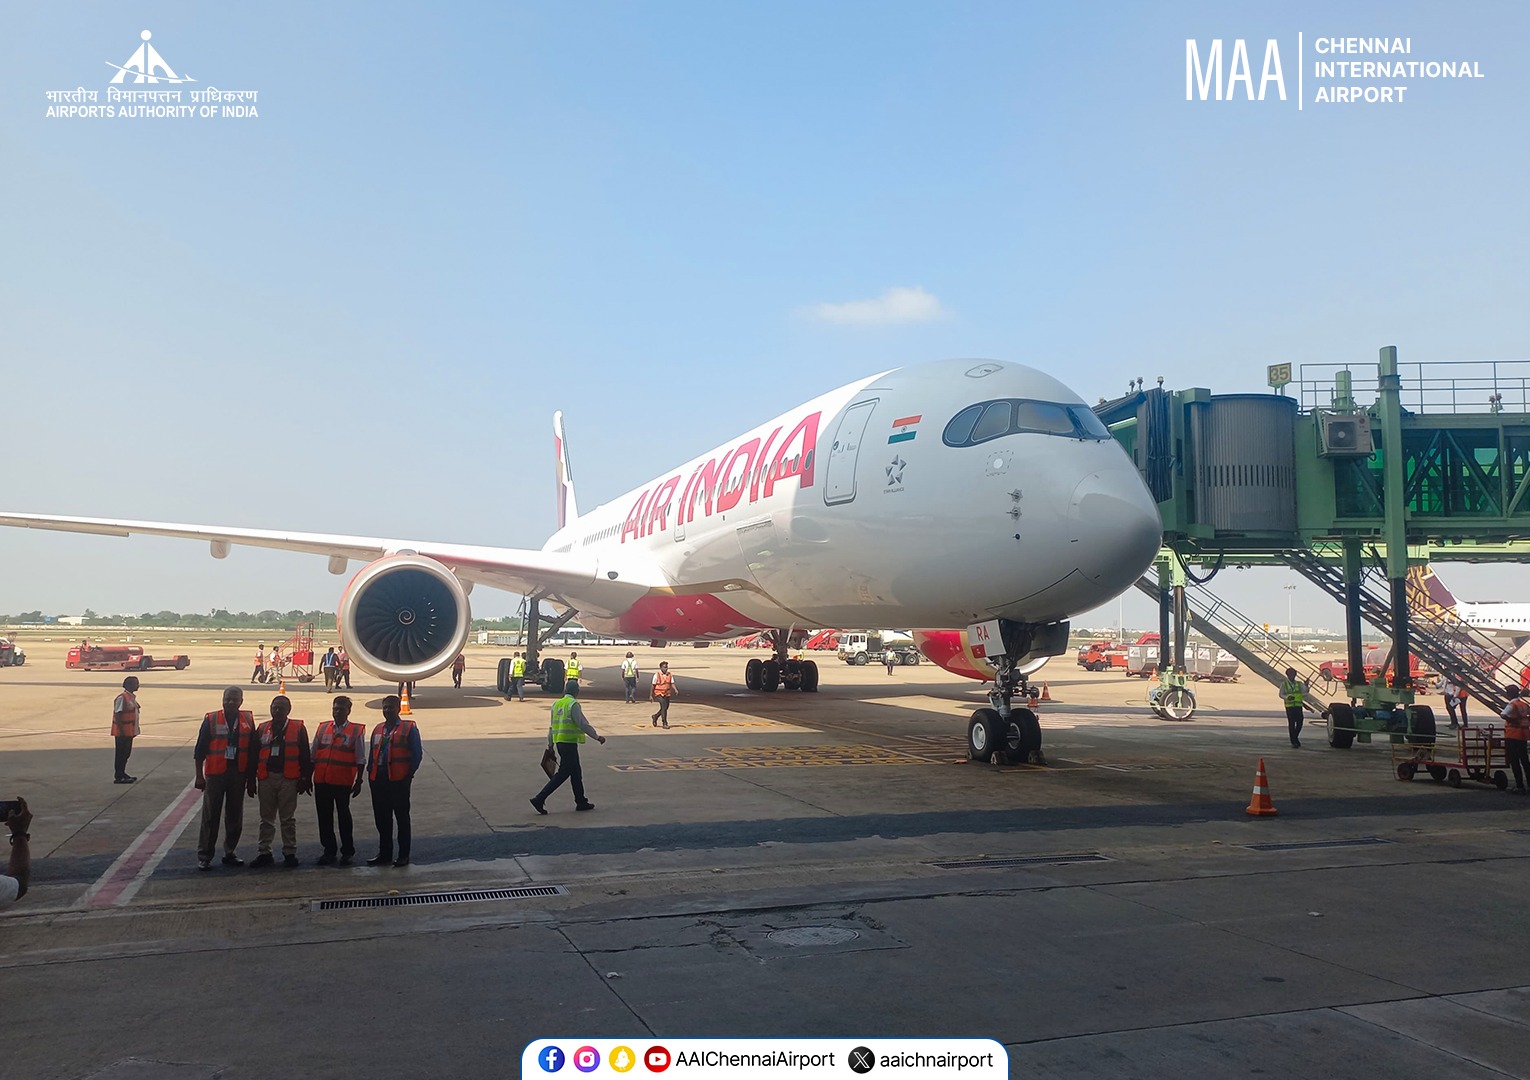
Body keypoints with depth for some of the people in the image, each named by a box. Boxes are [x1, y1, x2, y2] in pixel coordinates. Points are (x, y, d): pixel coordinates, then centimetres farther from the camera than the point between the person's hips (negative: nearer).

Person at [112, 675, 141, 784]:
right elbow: (117, 716, -20)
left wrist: (134, 731, 19)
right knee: (121, 754, -2)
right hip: (122, 732, -9)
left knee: (126, 754, 16)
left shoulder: (132, 697, 12)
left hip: (129, 732, 9)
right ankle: (119, 777, 3)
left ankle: (122, 774, 26)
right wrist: (122, 732, -22)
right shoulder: (122, 698, -17)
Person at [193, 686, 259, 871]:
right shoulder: (211, 719, -2)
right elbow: (200, 750, 0)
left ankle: (229, 854, 19)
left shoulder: (247, 720, 5)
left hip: (238, 774, 3)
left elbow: (252, 752, 8)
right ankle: (204, 857, 6)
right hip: (215, 774, -3)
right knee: (210, 817, 0)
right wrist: (199, 776, -4)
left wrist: (251, 779, 8)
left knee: (235, 817, 9)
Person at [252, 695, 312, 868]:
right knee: (266, 818, 9)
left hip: (288, 780, -3)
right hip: (266, 779, 3)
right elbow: (255, 755, 12)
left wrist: (305, 779, -3)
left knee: (288, 818, 3)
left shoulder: (298, 729, 2)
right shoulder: (262, 729, 10)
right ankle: (264, 852, 15)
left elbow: (305, 756, 1)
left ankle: (289, 853, 9)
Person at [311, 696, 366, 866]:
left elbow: (360, 760, -1)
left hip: (343, 782, -4)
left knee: (344, 815, 4)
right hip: (321, 781, 4)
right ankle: (329, 850, 19)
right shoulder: (322, 728, 11)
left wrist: (358, 782, -4)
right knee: (324, 816, 8)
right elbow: (313, 756, 14)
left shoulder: (356, 731, -1)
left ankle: (347, 852, 13)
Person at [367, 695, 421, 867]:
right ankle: (384, 854, 21)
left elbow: (417, 754, -5)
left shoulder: (409, 729, -3)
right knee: (381, 818, 11)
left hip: (399, 780, -6)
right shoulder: (378, 729, 16)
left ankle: (403, 855, 8)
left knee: (402, 817, 2)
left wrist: (409, 774, -9)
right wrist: (371, 772, 8)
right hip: (379, 780, 6)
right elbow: (373, 754, 19)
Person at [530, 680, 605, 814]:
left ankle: (581, 802, 22)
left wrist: (550, 743, 25)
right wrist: (597, 737, -9)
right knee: (563, 773, -5)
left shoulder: (556, 704, 12)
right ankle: (540, 799, -9)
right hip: (569, 743, -9)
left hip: (559, 743, 9)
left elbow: (552, 726, 18)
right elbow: (583, 724, -16)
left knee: (576, 772, 16)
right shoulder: (573, 704, -12)